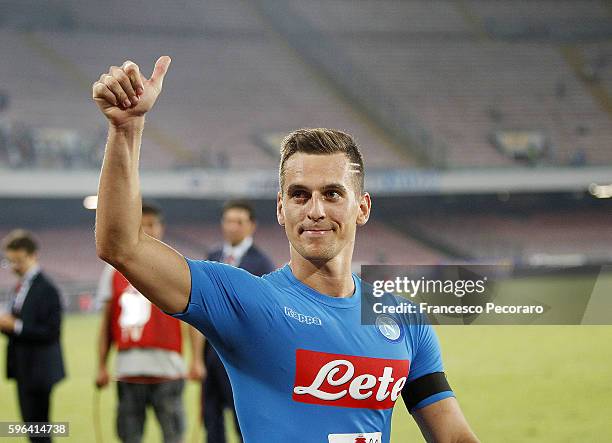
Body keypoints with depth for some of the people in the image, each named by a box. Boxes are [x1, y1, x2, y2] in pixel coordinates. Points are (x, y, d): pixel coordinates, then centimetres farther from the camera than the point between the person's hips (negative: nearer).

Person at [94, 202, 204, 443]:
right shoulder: (114, 271, 12)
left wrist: (196, 360, -10)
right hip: (128, 367, 3)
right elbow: (107, 323, 15)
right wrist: (101, 366, 10)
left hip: (166, 367, -3)